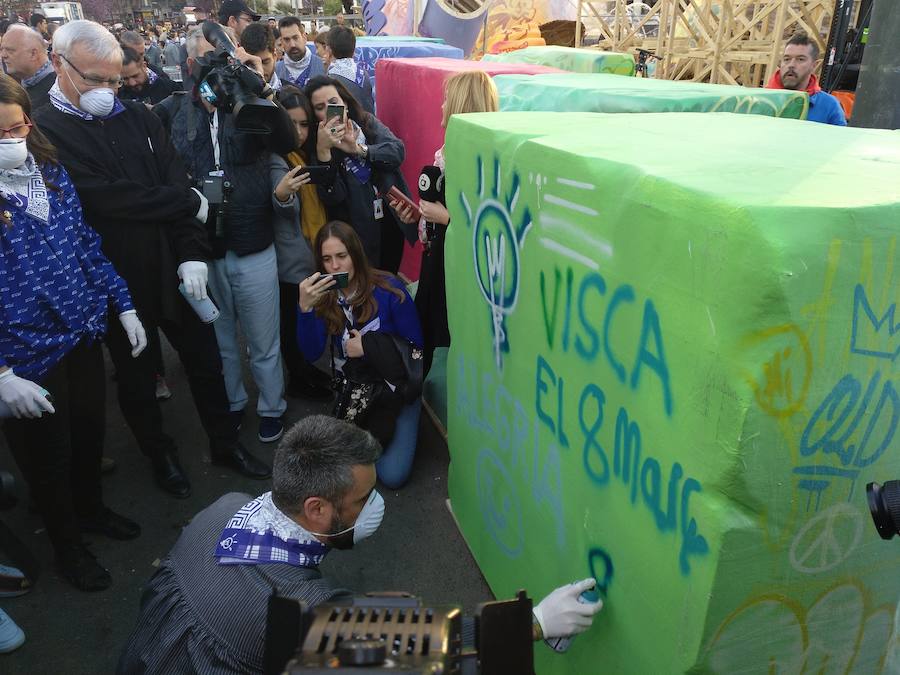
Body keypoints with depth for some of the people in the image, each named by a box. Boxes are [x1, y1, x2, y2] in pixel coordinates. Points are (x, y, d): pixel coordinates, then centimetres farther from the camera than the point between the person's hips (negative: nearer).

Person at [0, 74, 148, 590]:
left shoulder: (51, 171, 0)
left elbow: (88, 244, 9)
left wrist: (123, 305, 6)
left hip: (84, 333, 5)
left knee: (91, 432, 22)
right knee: (48, 455, 14)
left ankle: (92, 509, 50)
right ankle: (67, 544, 39)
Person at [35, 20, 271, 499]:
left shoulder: (138, 118, 3)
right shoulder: (44, 131, -13)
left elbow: (176, 182, -2)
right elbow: (109, 198, -22)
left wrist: (192, 254, -14)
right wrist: (190, 203, -12)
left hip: (174, 268, 4)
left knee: (205, 359, 14)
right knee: (135, 375, 15)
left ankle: (225, 442, 34)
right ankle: (160, 454, 37)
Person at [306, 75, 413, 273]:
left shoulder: (366, 122, 1)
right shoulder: (317, 145, -8)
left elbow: (397, 151, -13)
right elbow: (332, 197, -20)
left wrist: (358, 149, -25)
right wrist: (323, 150, -29)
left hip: (393, 220, 3)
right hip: (359, 232, -3)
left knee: (391, 274, 20)